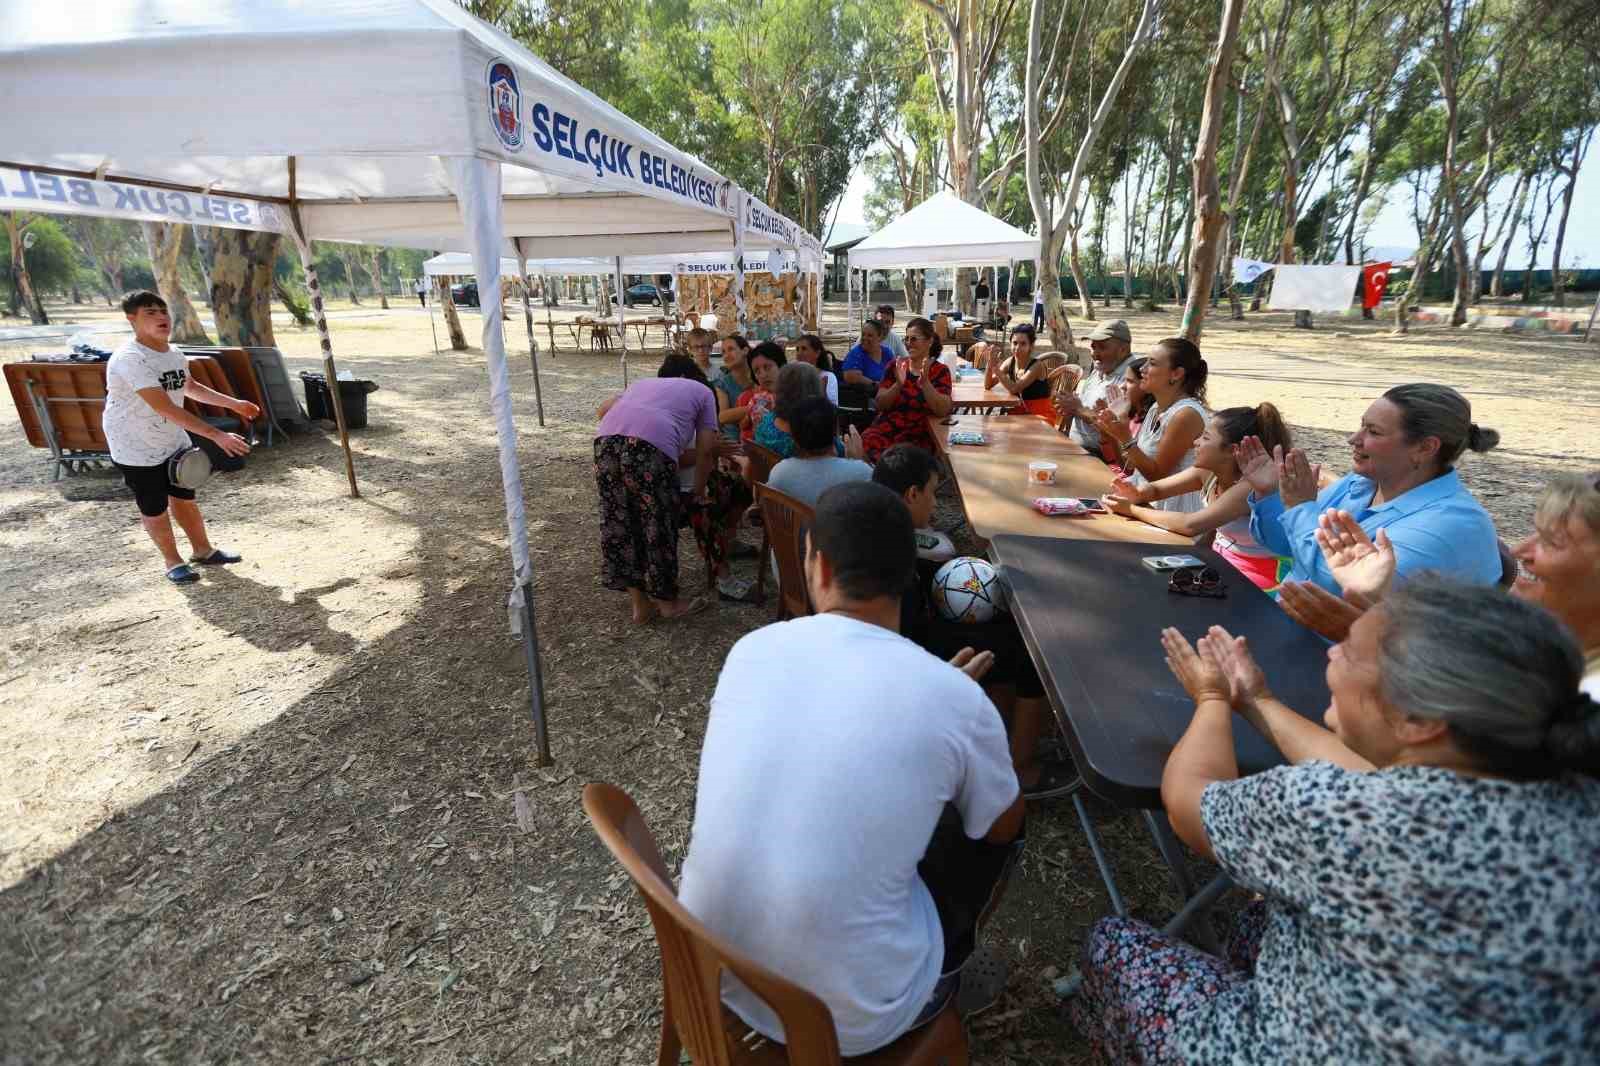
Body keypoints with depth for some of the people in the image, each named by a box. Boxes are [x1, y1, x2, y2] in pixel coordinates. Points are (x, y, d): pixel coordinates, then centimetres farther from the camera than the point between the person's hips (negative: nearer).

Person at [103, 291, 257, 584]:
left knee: (185, 497, 18)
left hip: (174, 440, 7)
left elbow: (191, 388, 21)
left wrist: (234, 403, 16)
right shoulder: (129, 359, -28)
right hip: (136, 449, -7)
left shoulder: (174, 352, -1)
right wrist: (217, 435, -45)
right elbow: (165, 407, -39)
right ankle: (172, 561, 25)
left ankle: (203, 550, 34)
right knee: (154, 508, 7)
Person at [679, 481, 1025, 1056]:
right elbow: (1003, 827, 4)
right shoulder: (957, 700, -18)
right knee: (995, 829, 18)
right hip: (848, 1018, -3)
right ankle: (947, 971, 40)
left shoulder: (752, 648, -8)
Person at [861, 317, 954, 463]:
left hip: (918, 437, -2)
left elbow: (943, 411, -10)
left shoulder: (940, 371, 3)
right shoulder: (896, 366, 10)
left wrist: (925, 382, -23)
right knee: (864, 444, -29)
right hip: (886, 430, 3)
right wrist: (898, 384, -16)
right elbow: (880, 405, 2)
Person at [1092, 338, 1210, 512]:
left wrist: (1127, 439, -24)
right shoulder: (1156, 409, 9)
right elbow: (1131, 467, 9)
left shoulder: (1187, 414, -16)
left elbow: (1157, 475, -16)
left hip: (1172, 509, -7)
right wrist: (1109, 434, -3)